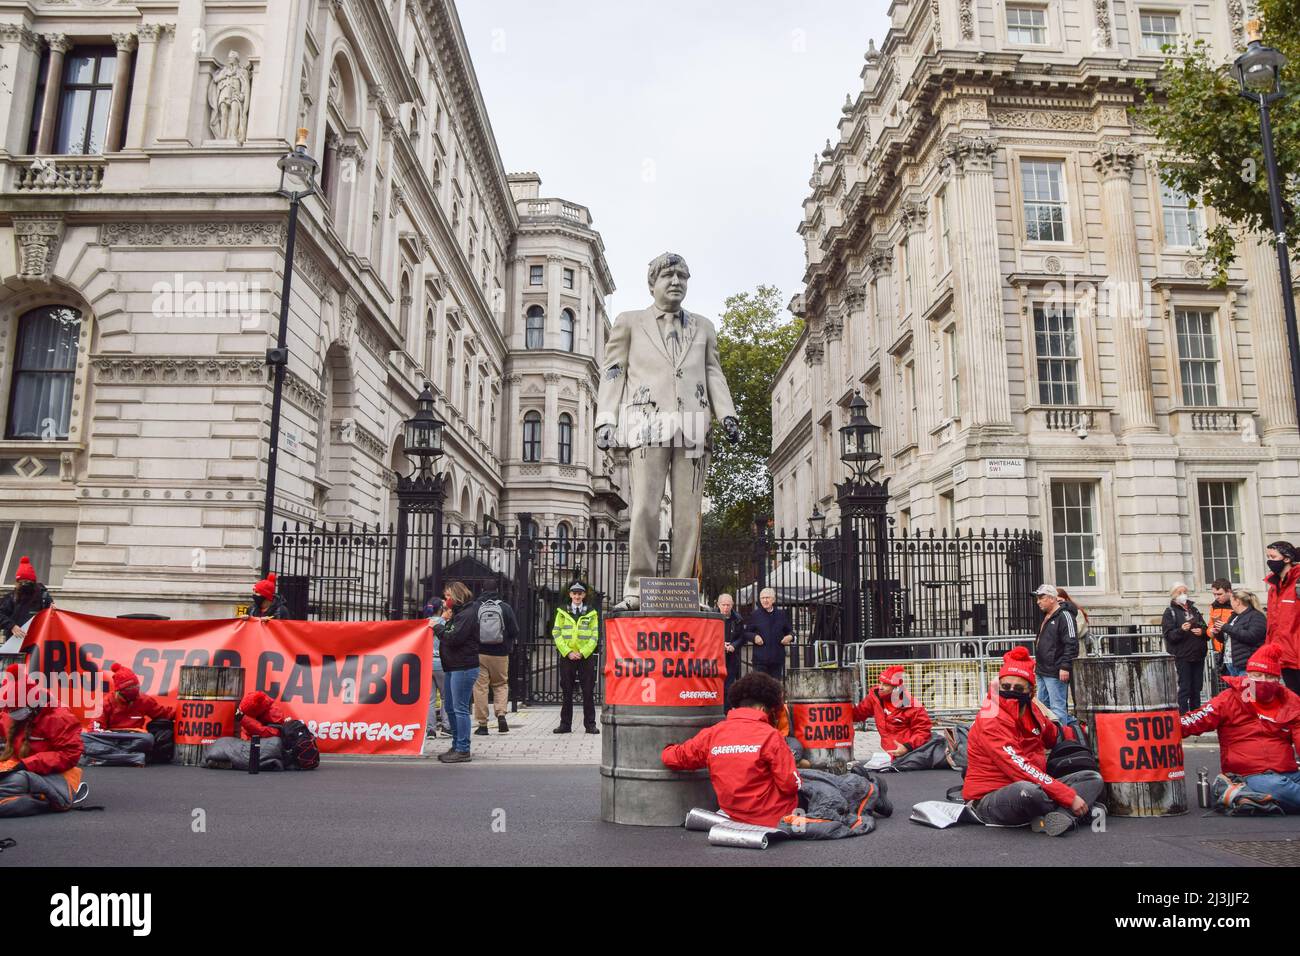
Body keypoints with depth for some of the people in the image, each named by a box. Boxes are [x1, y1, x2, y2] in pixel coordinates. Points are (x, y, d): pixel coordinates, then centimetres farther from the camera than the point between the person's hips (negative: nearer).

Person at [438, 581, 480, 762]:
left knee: (460, 709, -8)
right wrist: (445, 619, 1)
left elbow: (453, 638, -21)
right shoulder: (458, 612, 20)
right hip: (453, 667, 10)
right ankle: (456, 746, 23)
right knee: (451, 708, 14)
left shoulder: (467, 614, -12)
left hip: (463, 667, -10)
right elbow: (448, 634, 14)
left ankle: (463, 750, -4)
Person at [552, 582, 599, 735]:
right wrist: (568, 652, -9)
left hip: (586, 656, 0)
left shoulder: (591, 613, 7)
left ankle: (590, 724, 7)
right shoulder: (562, 612, 8)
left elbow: (595, 636, 3)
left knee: (588, 692, 0)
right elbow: (556, 633, 2)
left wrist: (583, 652, -9)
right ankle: (565, 724, 11)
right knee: (566, 692, 4)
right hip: (567, 657, 0)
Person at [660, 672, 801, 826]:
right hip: (773, 820, -5)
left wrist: (669, 749, 31)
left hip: (733, 817, 5)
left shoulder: (711, 734, -1)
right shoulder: (769, 735, -12)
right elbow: (791, 785, -12)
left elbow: (671, 757, 8)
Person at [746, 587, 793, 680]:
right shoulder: (755, 615, 3)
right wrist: (754, 636, -12)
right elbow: (746, 632, 8)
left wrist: (790, 636, -4)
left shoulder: (782, 614, 10)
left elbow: (790, 630, 19)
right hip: (760, 659, -2)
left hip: (777, 659, 2)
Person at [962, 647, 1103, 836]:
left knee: (1094, 778, 2)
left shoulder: (1033, 709, 5)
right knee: (1027, 790, -42)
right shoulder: (990, 721, -20)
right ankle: (1067, 812, -10)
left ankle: (1060, 815, -26)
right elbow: (1020, 769, -28)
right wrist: (1069, 797, -26)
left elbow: (1053, 739, 30)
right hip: (989, 799, -9)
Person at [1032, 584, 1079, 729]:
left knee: (1057, 707, -8)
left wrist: (1065, 667, -21)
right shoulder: (1046, 617, 17)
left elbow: (1071, 644, -18)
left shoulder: (1064, 616, -12)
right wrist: (1038, 663, 25)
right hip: (1043, 672, 10)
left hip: (1056, 673, -10)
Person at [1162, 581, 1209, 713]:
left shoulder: (1194, 609, 16)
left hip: (1198, 655, 5)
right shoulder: (1170, 612, -1)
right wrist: (1181, 630, -27)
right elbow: (1168, 634, -9)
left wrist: (1202, 631, -3)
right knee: (1185, 688, -6)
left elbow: (1204, 627, 19)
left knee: (1197, 688, 12)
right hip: (1183, 656, -5)